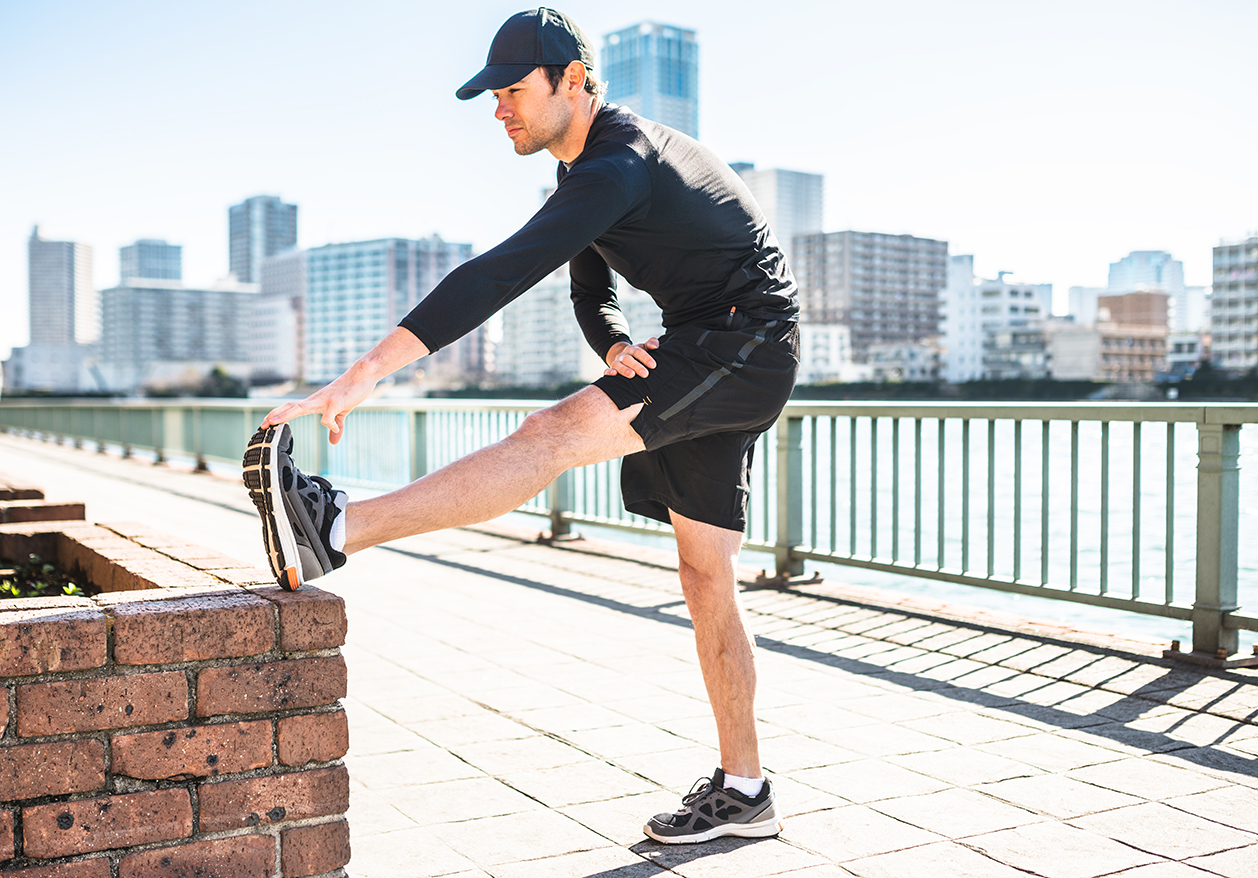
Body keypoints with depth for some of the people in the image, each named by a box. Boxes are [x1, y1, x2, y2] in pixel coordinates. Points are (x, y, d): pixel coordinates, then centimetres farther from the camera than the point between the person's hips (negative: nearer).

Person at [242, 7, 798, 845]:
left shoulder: (621, 165, -21)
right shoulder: (590, 171, 13)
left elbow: (500, 275, -32)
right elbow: (591, 295, 16)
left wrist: (366, 373, -36)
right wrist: (616, 344, -10)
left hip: (748, 342, -10)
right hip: (703, 362, 10)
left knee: (553, 435, -27)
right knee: (706, 578, 7)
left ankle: (335, 528, -33)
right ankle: (743, 793, 15)